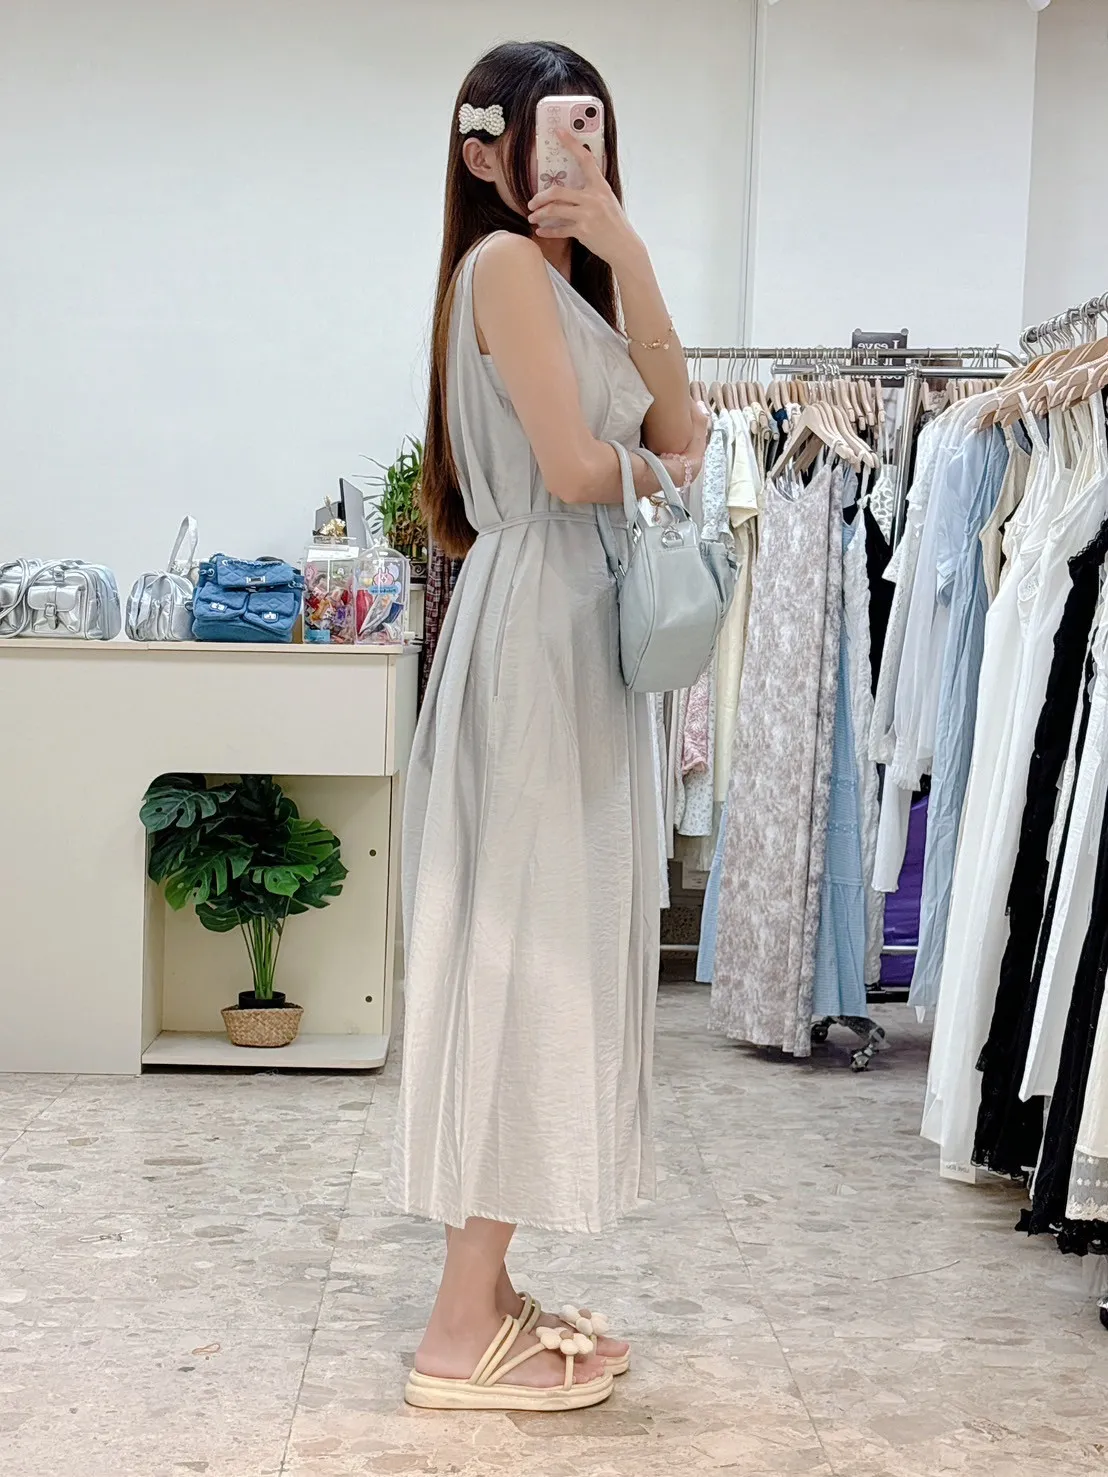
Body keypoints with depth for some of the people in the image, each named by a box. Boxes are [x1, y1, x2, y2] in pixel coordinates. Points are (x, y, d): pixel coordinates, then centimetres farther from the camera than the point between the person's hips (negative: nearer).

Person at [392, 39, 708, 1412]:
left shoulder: (561, 274, 20)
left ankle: (488, 1291, 19)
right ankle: (463, 1329, 2)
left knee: (554, 952, 10)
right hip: (536, 631, -9)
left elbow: (679, 430, 6)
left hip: (576, 635, 9)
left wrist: (627, 258, -2)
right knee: (520, 949, -7)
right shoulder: (504, 261, -7)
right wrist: (663, 474, 3)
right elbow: (574, 469, -18)